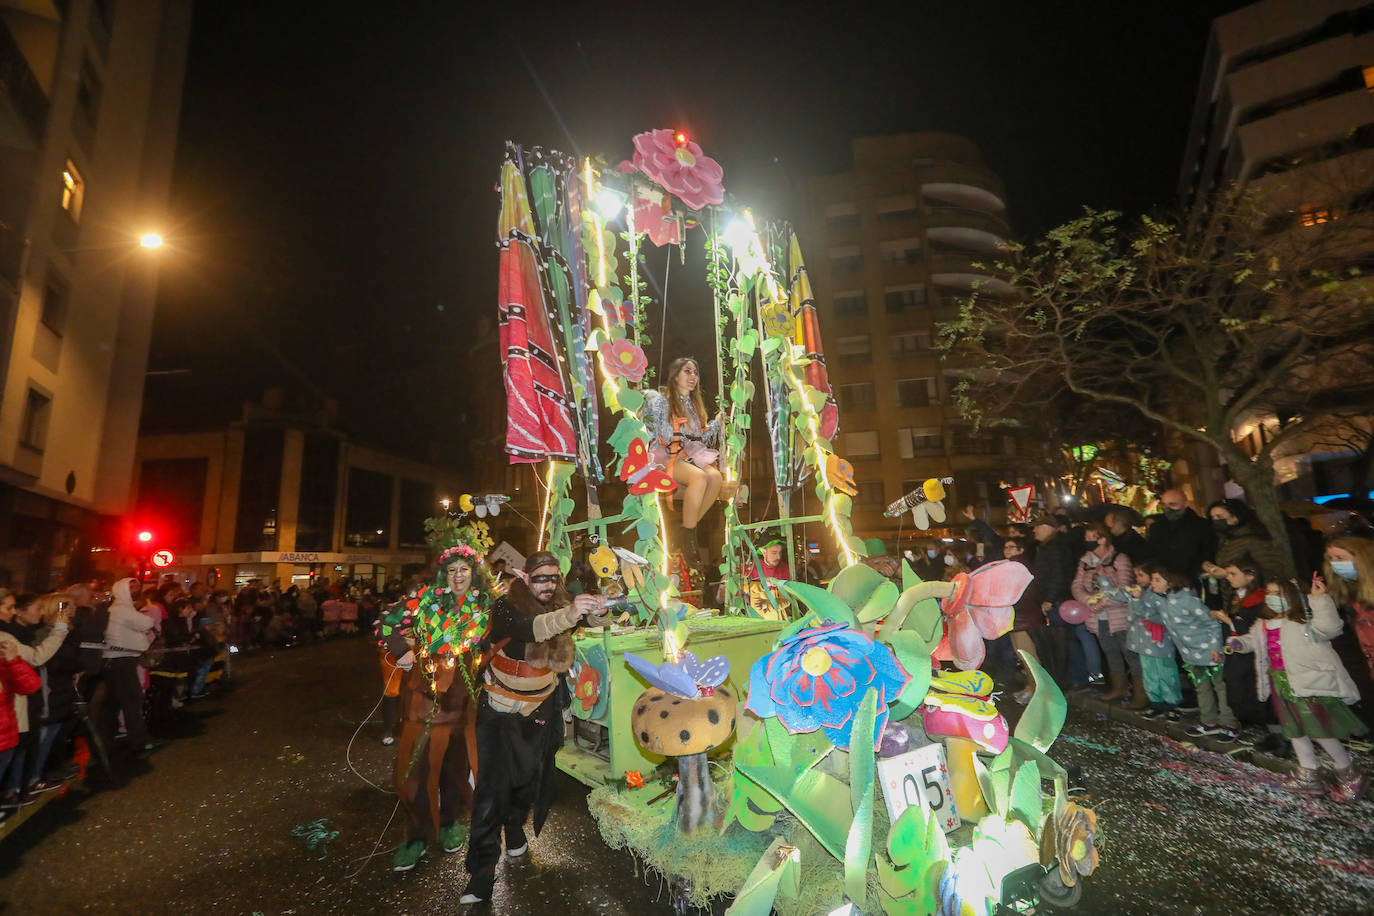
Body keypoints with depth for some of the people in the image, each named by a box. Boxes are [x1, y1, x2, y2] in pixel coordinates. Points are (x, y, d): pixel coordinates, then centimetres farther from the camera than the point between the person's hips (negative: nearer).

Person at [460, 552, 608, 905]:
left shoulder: (560, 604, -5)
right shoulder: (506, 607, -21)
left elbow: (591, 620, -6)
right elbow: (526, 628, -40)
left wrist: (597, 608, -31)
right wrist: (569, 614, -56)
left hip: (541, 709, 5)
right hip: (501, 709, -4)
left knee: (530, 774, 17)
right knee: (493, 783, -6)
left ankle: (515, 825, 45)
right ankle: (483, 866, 6)